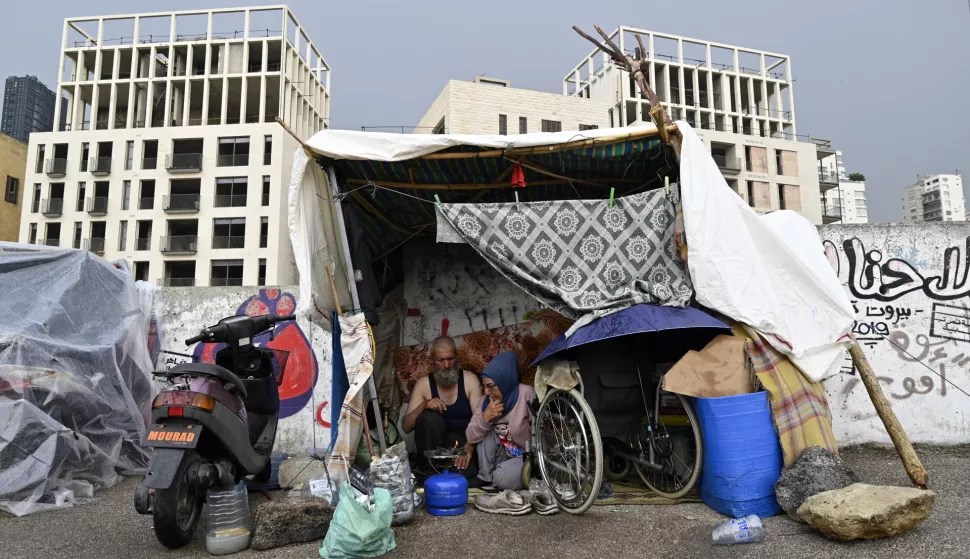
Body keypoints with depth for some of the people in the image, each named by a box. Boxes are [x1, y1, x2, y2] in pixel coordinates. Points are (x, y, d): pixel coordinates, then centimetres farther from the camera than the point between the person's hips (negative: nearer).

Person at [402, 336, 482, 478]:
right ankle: (431, 470, -14)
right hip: (434, 444, 2)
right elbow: (406, 427, -3)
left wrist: (469, 447, -28)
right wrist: (423, 405, -21)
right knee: (429, 418, -30)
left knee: (467, 472, -35)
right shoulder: (423, 384, 1)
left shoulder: (470, 380, -2)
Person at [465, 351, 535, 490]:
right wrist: (485, 417, -27)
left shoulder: (525, 393, -21)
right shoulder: (487, 401, -5)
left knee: (503, 479, -30)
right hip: (502, 455, 5)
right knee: (487, 434, -21)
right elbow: (470, 437, -12)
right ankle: (485, 479, -5)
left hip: (525, 456, -5)